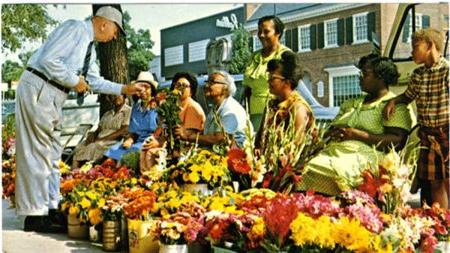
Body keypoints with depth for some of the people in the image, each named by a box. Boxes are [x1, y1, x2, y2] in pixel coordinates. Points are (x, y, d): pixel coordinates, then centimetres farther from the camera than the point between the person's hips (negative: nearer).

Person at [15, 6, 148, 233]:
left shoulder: (89, 47, 18)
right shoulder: (75, 29, -10)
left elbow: (95, 81, 25)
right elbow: (48, 59, -20)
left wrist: (125, 89, 21)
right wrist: (75, 81, -12)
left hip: (54, 95, 10)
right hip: (38, 90, -10)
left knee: (52, 154, 11)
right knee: (38, 153, -7)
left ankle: (51, 210, 17)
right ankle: (35, 216, -3)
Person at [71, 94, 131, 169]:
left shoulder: (128, 111, 4)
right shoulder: (107, 114, 26)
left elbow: (124, 131, -9)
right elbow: (99, 129, 20)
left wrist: (103, 139, -14)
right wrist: (93, 135, -5)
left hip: (113, 142, -6)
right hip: (99, 142, 6)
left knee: (92, 147, -33)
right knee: (79, 148, -21)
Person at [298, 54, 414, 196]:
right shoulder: (350, 104, 30)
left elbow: (397, 141, -6)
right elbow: (329, 132, 25)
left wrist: (358, 135, -11)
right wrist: (333, 133, -1)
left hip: (365, 155, -6)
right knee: (307, 170, -26)